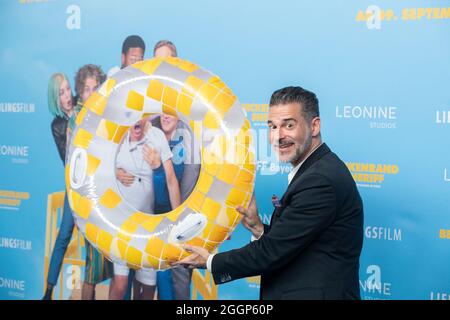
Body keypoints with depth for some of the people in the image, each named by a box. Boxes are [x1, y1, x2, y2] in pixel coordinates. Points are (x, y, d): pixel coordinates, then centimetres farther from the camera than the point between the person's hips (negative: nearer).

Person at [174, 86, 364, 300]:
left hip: (318, 294, -9)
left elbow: (273, 252, -19)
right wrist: (258, 229, -3)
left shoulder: (320, 180, -20)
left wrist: (211, 263, -8)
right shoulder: (317, 171, 11)